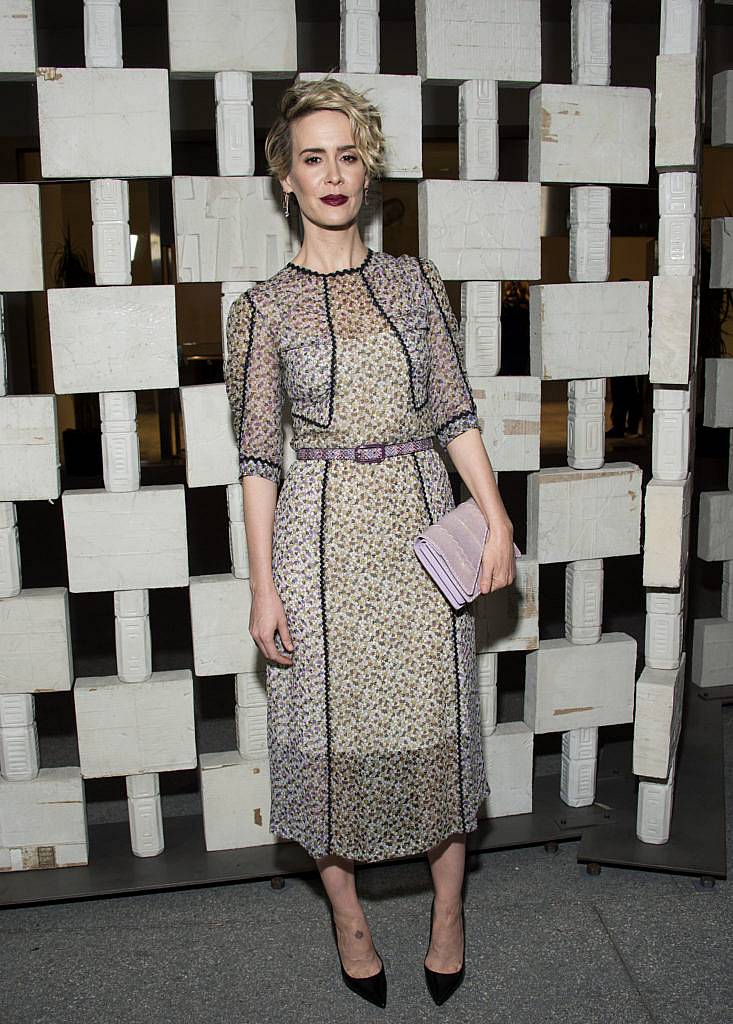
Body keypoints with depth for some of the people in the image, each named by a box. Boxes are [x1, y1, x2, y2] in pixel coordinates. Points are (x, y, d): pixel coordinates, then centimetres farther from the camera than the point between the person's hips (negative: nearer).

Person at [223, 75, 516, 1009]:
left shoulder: (415, 283, 6)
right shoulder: (262, 308, -1)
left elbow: (456, 412, 5)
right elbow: (258, 453, -3)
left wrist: (498, 519, -3)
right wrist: (263, 584, -6)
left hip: (420, 521, 2)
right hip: (323, 535, -2)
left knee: (436, 717, 9)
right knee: (331, 723, 8)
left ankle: (448, 909, 31)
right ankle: (348, 916, 31)